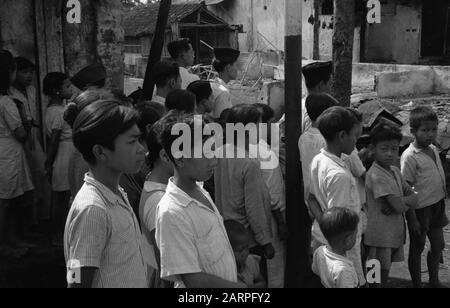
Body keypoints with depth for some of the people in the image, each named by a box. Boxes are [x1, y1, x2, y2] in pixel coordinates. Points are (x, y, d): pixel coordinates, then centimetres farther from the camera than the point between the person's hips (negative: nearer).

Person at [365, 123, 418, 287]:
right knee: (380, 274, 3)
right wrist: (407, 201, -3)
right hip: (381, 235, -8)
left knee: (385, 270, 18)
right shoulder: (376, 175, -20)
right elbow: (399, 207, -24)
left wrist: (400, 201, -15)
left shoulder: (395, 171, 7)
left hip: (395, 232, 8)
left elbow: (414, 198, 4)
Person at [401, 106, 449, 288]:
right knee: (417, 248, 10)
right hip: (420, 210, -7)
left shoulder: (433, 149, 3)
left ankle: (434, 281, 38)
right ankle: (417, 284, 26)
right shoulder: (410, 156, -19)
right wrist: (412, 219, -17)